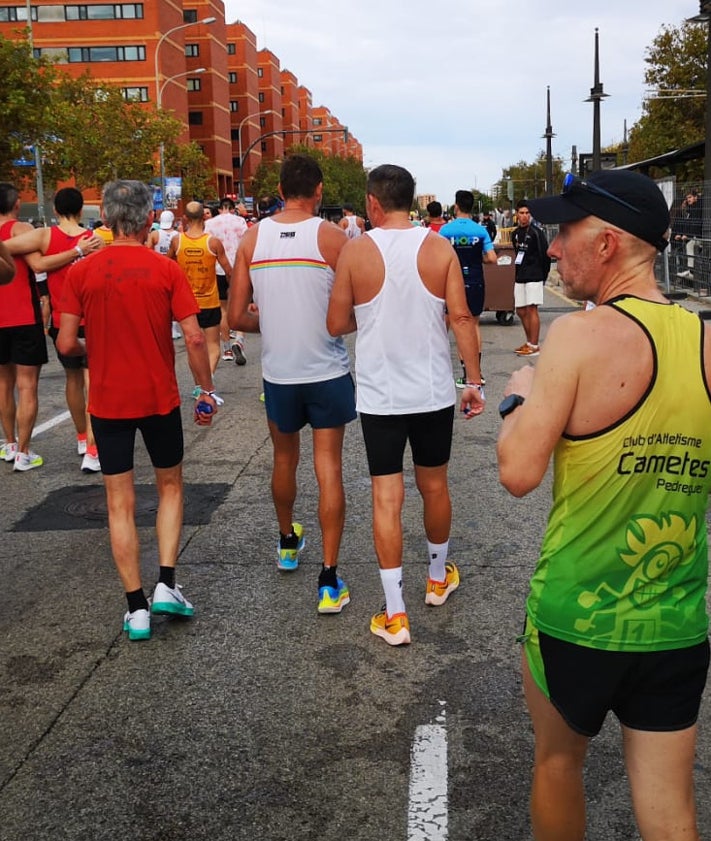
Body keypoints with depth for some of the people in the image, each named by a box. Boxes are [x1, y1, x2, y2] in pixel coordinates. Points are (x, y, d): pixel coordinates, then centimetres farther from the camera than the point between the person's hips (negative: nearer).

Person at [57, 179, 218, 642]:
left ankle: (137, 608, 11)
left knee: (120, 504, 9)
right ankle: (167, 585, 10)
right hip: (159, 398, 0)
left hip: (108, 401, 1)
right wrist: (208, 390, 2)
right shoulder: (166, 269, -7)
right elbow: (194, 338, -11)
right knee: (170, 487, 20)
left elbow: (66, 343, -5)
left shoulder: (82, 272, -4)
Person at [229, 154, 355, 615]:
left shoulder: (253, 238, -1)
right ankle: (329, 580, 1)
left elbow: (237, 317, -1)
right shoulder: (331, 236, -10)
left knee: (285, 459, 22)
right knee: (328, 468, 3)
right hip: (328, 370, -3)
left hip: (278, 372, 3)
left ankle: (288, 542, 44)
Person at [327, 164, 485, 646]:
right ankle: (439, 579, 39)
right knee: (434, 486, 19)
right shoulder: (439, 249, -4)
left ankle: (395, 615, 5)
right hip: (433, 392, 2)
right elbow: (461, 318, -8)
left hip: (380, 396, -2)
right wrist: (475, 380, -2)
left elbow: (337, 325, -3)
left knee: (387, 497, 3)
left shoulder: (356, 252, -7)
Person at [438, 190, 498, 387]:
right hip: (476, 283, 2)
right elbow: (492, 259, -8)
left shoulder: (445, 230, -7)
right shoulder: (480, 230, -4)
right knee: (474, 324, 17)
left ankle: (467, 375, 4)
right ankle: (477, 371, 19)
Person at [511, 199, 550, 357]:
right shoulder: (515, 233, 12)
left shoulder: (536, 232, -8)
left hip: (534, 277, -7)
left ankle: (534, 346, -5)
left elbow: (545, 255, -8)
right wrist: (519, 273, 16)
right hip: (520, 278, 7)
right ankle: (530, 342, 22)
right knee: (521, 311, 10)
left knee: (531, 309, -9)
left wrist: (543, 275, -5)